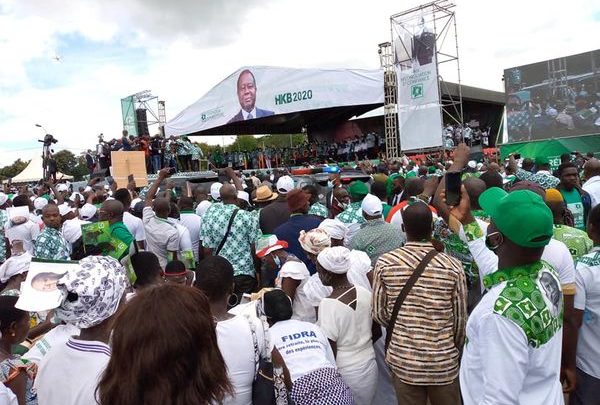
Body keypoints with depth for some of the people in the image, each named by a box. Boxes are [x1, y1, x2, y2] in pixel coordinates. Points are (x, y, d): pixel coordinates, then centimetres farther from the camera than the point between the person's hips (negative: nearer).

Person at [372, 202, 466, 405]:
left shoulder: (385, 263, -12)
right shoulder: (453, 266, -13)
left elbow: (379, 314, -4)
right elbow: (460, 319, -4)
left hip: (403, 360, 1)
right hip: (443, 362, 0)